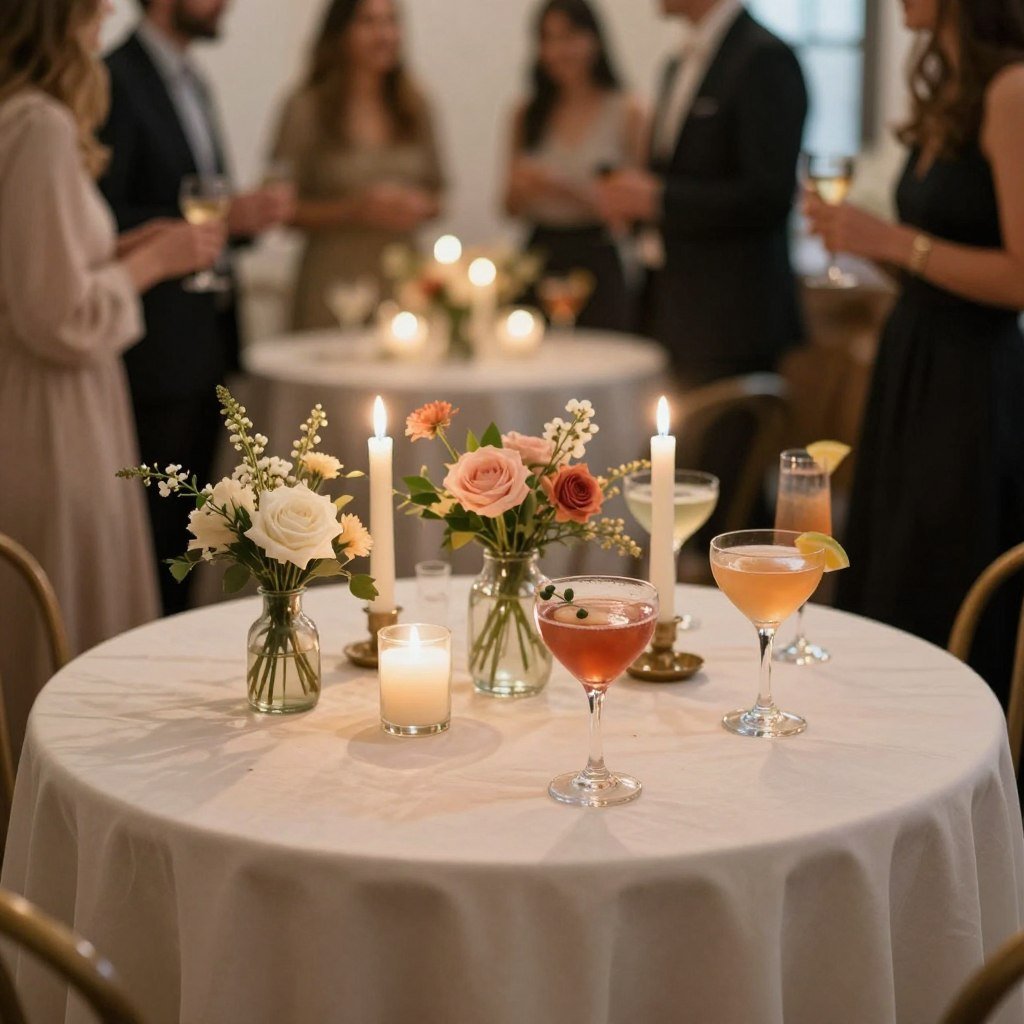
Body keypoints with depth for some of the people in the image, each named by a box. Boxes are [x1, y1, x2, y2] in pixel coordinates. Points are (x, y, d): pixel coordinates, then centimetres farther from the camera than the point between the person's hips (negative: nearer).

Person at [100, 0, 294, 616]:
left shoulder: (192, 82, 17)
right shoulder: (118, 81, -13)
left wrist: (250, 213, 3)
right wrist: (223, 215, -21)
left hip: (206, 345, 9)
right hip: (158, 351, -9)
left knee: (189, 521, 14)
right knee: (159, 526, -3)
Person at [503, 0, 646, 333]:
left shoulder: (626, 112, -1)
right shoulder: (528, 115, 10)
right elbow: (511, 207, 15)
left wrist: (569, 189, -15)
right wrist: (521, 189, -7)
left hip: (597, 265, -3)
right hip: (541, 259, 3)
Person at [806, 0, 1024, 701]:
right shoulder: (945, 92, 11)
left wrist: (892, 242, -17)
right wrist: (855, 235, 2)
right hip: (911, 365, 9)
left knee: (942, 621, 0)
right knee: (882, 603, 15)